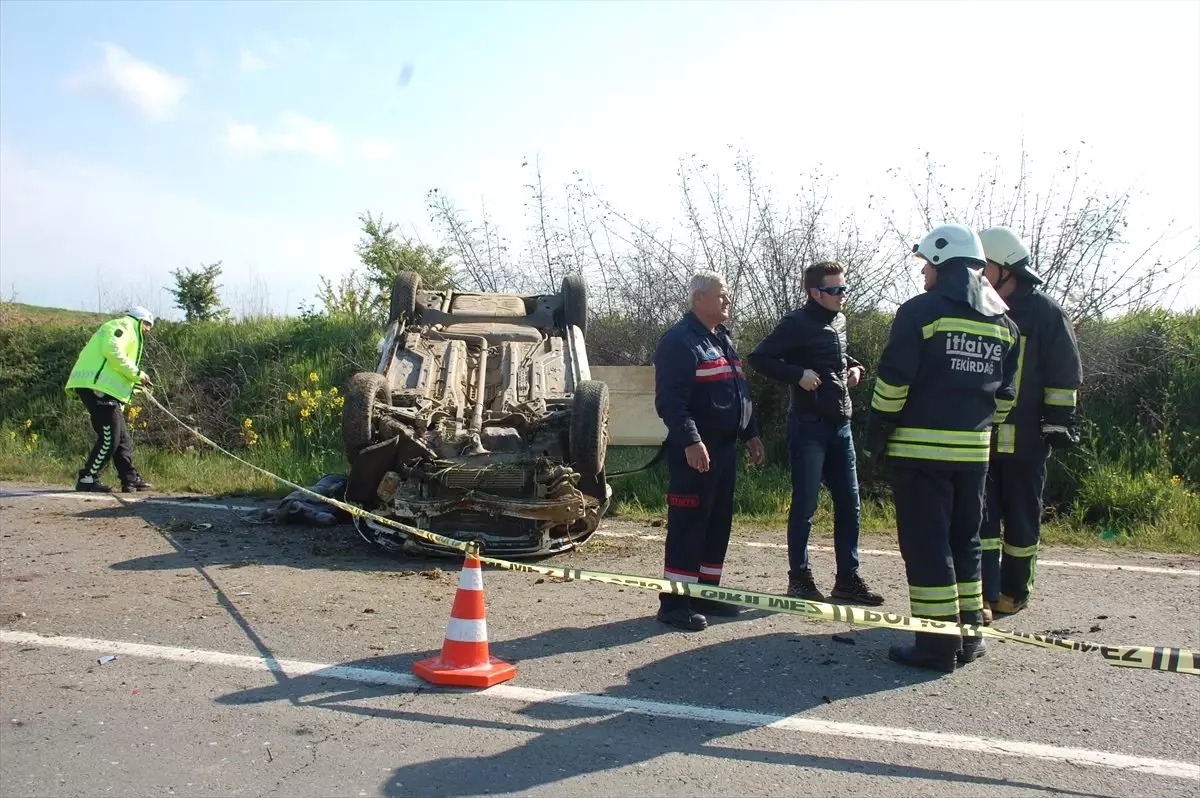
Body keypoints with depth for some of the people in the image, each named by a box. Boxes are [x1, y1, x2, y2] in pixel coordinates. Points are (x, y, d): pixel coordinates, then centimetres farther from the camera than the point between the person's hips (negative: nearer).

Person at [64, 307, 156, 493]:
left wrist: (137, 384, 12)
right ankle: (87, 479, -5)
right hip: (97, 387, -11)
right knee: (109, 438, -10)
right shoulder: (123, 326, 1)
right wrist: (137, 373, -14)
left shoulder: (129, 334, 32)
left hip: (104, 390, 11)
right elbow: (112, 351, -18)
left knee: (123, 440, 12)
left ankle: (130, 479, 16)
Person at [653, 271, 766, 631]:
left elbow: (740, 392, 25)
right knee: (688, 524, -7)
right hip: (696, 450, -10)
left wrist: (751, 433, 22)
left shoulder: (723, 339, 18)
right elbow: (670, 400, -21)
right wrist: (690, 441, -29)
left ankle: (706, 592, 24)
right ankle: (674, 602, 0)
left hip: (726, 446, 10)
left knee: (719, 523, 13)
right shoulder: (679, 341, -12)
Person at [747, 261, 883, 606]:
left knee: (849, 503, 9)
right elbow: (758, 358, -11)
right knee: (804, 505, 0)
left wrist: (853, 367, 9)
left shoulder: (839, 321, 13)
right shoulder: (797, 323, -10)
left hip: (840, 425, 8)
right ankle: (799, 578, 12)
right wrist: (798, 374, -21)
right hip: (809, 425, -8)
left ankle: (848, 578, 19)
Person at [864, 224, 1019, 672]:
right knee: (964, 541, 16)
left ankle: (938, 645, 0)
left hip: (919, 449, -6)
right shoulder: (1004, 323, 12)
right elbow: (1005, 394, 15)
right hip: (972, 451, 6)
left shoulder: (921, 311, -8)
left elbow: (892, 383, -12)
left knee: (925, 544, -2)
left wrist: (875, 437, -4)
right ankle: (969, 636, 22)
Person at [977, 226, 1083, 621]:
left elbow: (1064, 373, -2)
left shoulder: (1044, 312, -3)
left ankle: (1014, 590, 22)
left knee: (1022, 519, 8)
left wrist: (1059, 420, -7)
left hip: (1025, 439, -3)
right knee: (980, 517, 0)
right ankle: (984, 596, 3)